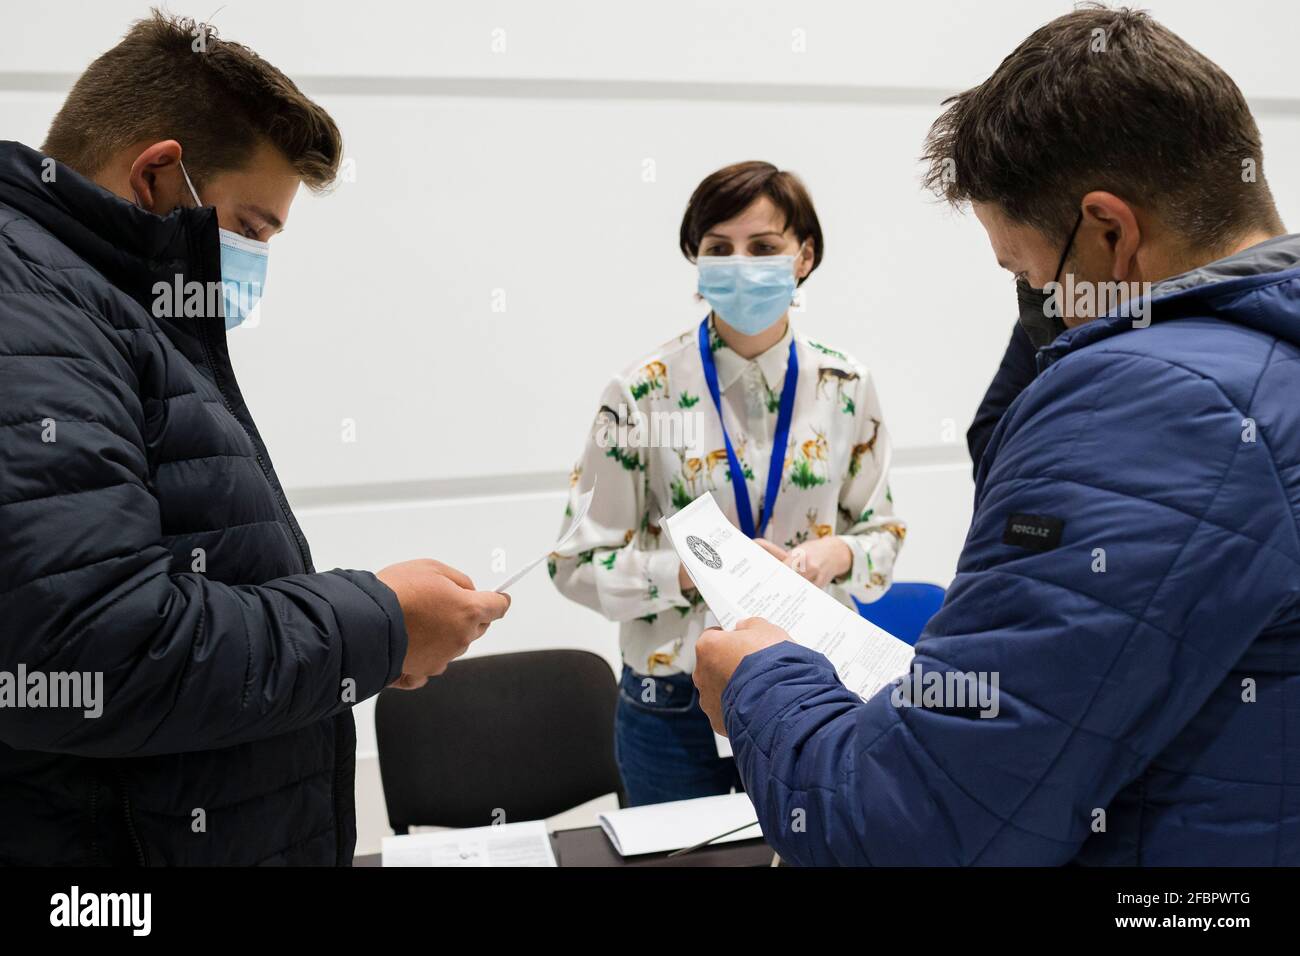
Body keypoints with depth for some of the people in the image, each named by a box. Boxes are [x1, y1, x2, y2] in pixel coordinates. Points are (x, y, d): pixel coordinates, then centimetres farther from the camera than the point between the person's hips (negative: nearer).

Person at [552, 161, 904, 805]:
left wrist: (839, 554, -15)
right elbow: (579, 563, -8)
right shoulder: (645, 392, -11)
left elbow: (883, 533, 7)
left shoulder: (844, 386, -2)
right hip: (676, 703, -2)